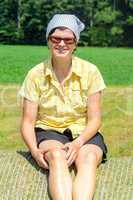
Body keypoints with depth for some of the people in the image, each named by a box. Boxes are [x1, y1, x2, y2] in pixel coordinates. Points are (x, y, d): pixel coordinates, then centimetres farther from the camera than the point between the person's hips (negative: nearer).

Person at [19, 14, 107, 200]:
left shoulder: (90, 71, -3)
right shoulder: (35, 75, -3)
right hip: (49, 131, 0)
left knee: (89, 158, -33)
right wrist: (34, 150, -21)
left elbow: (94, 119, -2)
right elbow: (28, 122, -2)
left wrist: (78, 143, -21)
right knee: (57, 156, -35)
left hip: (84, 134, 1)